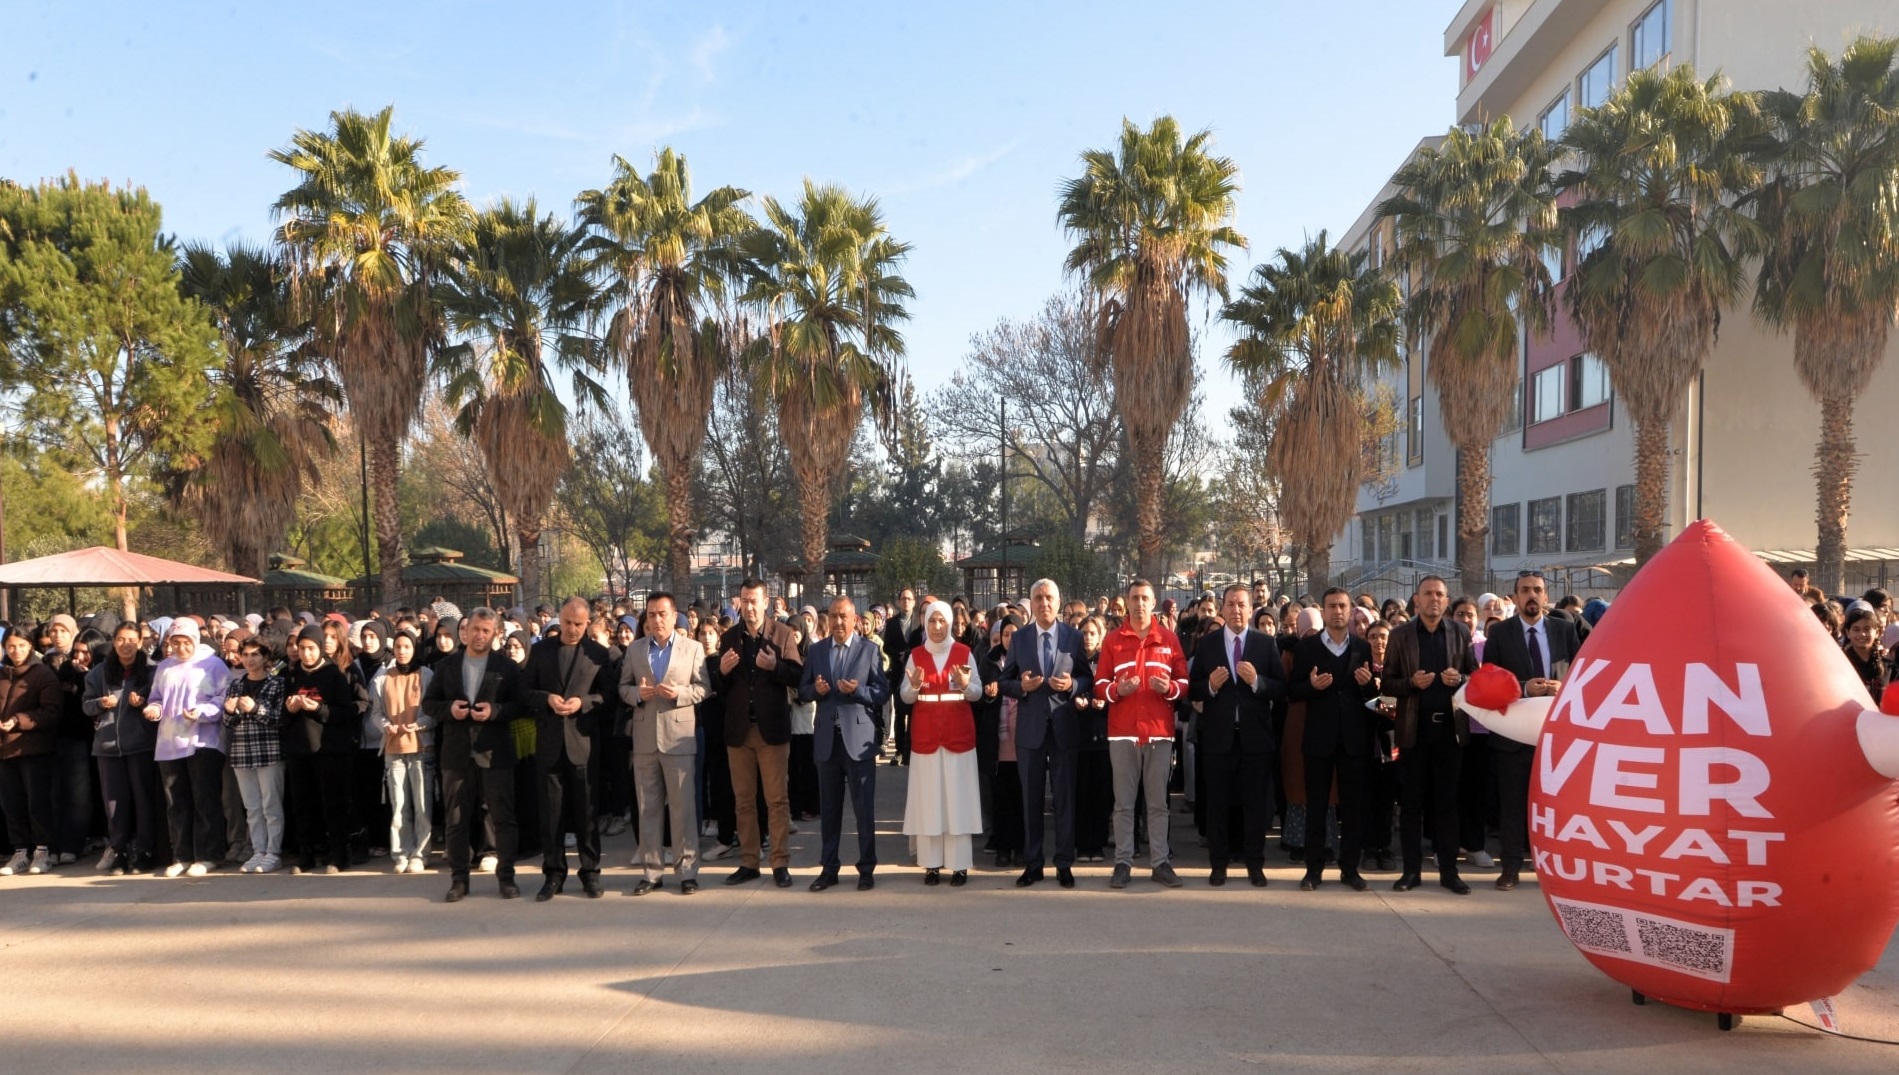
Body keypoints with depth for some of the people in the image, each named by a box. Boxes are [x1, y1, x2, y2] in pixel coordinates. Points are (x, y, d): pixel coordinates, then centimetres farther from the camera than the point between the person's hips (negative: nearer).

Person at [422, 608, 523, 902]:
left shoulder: (508, 667, 2)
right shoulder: (445, 666, 9)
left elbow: (519, 704, -1)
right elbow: (428, 702, 10)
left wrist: (495, 710, -18)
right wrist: (448, 709, -10)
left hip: (495, 752, -2)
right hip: (457, 752, 2)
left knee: (503, 817, 2)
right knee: (457, 818, 7)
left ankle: (506, 877, 11)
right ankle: (459, 879, 16)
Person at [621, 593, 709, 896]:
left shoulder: (693, 648, 3)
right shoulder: (634, 650, 11)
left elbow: (702, 688, -1)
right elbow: (623, 687, 9)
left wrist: (678, 693, -19)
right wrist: (637, 693, -12)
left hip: (678, 735, -3)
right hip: (644, 737, 3)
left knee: (684, 806, -1)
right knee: (648, 808, 8)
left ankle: (687, 871, 6)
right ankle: (652, 871, 15)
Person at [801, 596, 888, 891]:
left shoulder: (870, 650, -1)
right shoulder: (815, 650, 9)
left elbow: (883, 692, -5)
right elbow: (802, 692, 10)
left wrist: (857, 690, -21)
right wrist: (816, 689, -12)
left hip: (859, 737, -3)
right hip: (826, 737, 3)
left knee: (864, 806, 2)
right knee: (828, 807, 10)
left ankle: (867, 868, 12)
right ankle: (828, 867, 19)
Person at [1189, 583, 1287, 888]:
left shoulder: (1266, 643, 2)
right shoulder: (1206, 643, 3)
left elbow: (1281, 691, -2)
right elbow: (1193, 690, 2)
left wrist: (1257, 681, -19)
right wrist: (1210, 685, -18)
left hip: (1256, 735, 0)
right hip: (1218, 736, 0)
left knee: (1256, 803, 7)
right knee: (1217, 803, 8)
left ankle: (1255, 865, 19)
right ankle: (1218, 864, 18)